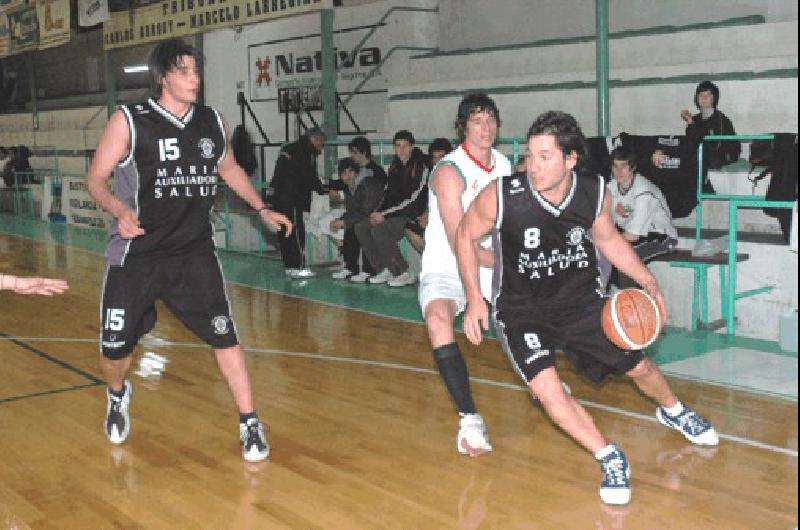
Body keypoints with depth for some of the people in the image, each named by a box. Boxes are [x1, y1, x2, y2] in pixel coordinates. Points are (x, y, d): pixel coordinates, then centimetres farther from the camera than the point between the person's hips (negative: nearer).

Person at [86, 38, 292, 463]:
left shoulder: (213, 122, 3)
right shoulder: (129, 121, -9)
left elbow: (229, 169, 21)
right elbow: (96, 178, -6)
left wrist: (262, 209, 16)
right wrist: (120, 210, -25)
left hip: (194, 253, 2)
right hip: (136, 254, -2)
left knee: (223, 335, -7)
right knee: (115, 349, 7)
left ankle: (250, 424, 7)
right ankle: (118, 396, 42)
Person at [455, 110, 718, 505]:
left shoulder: (595, 192, -15)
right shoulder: (502, 195, -25)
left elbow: (607, 239, 7)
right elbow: (465, 236, -7)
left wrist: (648, 283, 1)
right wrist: (474, 299, -11)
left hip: (581, 301, 3)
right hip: (521, 309, -3)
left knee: (639, 366, 12)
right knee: (546, 387, -24)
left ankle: (673, 412, 48)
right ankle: (611, 460, -3)